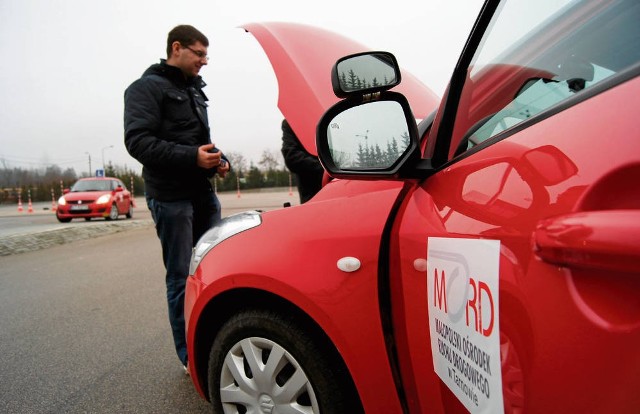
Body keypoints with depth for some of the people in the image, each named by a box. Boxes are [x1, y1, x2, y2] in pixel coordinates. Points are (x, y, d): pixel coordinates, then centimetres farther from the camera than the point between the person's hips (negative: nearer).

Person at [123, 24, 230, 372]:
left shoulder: (194, 90, 21)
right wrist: (192, 157, -24)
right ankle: (191, 357, 12)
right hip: (170, 197, -7)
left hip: (204, 193, 8)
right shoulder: (147, 88, -4)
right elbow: (137, 141, -16)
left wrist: (219, 159, 6)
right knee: (181, 277, -1)